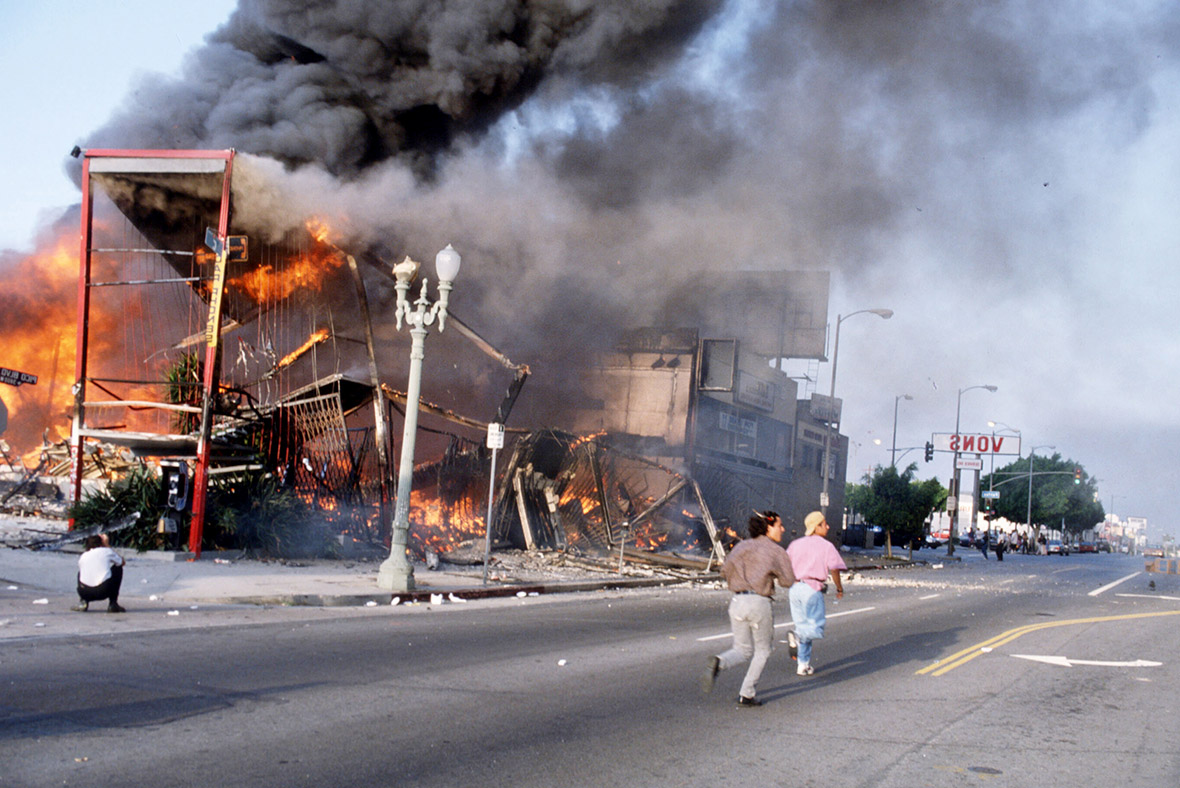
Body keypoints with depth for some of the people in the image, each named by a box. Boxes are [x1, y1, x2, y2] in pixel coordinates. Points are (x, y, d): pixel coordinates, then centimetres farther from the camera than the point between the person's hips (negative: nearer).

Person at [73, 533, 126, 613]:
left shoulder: (83, 556, 20)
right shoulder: (106, 551, 14)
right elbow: (122, 562, 31)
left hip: (84, 593, 3)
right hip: (104, 591, -3)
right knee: (118, 568, 24)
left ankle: (83, 603, 16)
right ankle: (113, 604, 16)